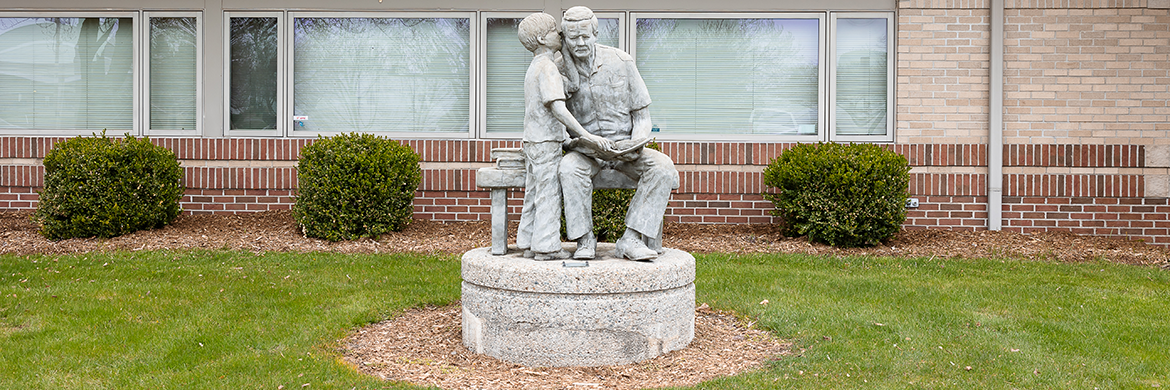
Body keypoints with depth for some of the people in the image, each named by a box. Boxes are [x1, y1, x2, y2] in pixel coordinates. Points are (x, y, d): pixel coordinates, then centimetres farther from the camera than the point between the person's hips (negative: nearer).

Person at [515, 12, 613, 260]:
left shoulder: (534, 68, 18)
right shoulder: (547, 67, -14)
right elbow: (557, 108, -25)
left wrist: (575, 135, 23)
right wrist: (586, 136, -28)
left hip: (532, 142, 10)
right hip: (546, 143, -10)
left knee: (534, 194, 12)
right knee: (549, 195, -4)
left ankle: (529, 244, 17)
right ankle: (546, 247, 0)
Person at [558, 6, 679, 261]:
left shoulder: (621, 62, -5)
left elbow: (642, 113, 1)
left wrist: (635, 143, -18)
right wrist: (588, 144, -21)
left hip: (625, 147, 1)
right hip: (585, 151, -1)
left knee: (663, 168, -27)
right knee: (570, 169, -36)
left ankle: (631, 239, -29)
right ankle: (584, 240, -23)